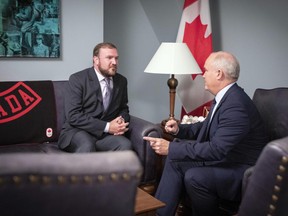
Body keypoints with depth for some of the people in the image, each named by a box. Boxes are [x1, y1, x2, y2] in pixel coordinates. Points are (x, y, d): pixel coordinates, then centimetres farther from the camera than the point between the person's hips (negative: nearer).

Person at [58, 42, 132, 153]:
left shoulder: (121, 81, 10)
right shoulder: (77, 79, -7)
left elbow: (123, 109, 20)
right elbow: (73, 116, -15)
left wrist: (121, 122, -6)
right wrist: (107, 126, -21)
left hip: (105, 134, 4)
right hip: (78, 131, -4)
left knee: (125, 145, -27)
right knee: (87, 146, -37)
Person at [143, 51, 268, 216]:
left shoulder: (236, 105, -26)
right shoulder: (225, 96, 4)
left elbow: (216, 150, -31)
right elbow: (208, 127, 18)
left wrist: (171, 148, -27)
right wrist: (180, 129, 2)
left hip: (244, 172, -10)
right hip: (226, 158, 10)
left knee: (194, 177, -30)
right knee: (175, 160, 1)